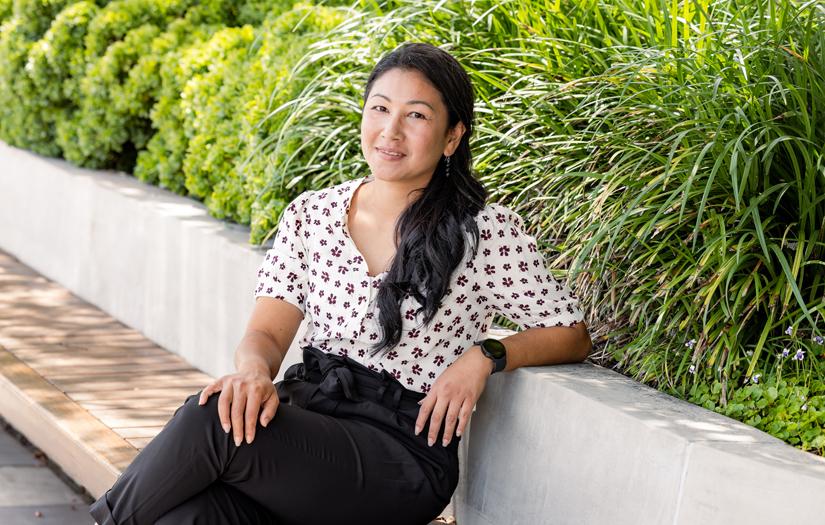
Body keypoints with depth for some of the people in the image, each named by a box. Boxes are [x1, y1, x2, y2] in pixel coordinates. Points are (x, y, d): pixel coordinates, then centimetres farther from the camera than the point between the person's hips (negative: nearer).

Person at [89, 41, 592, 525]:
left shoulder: (489, 231, -1)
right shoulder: (311, 214, 11)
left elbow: (572, 335, 5)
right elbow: (267, 331, 6)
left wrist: (485, 356, -13)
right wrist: (253, 370, -18)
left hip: (402, 450, -3)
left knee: (212, 423, -28)